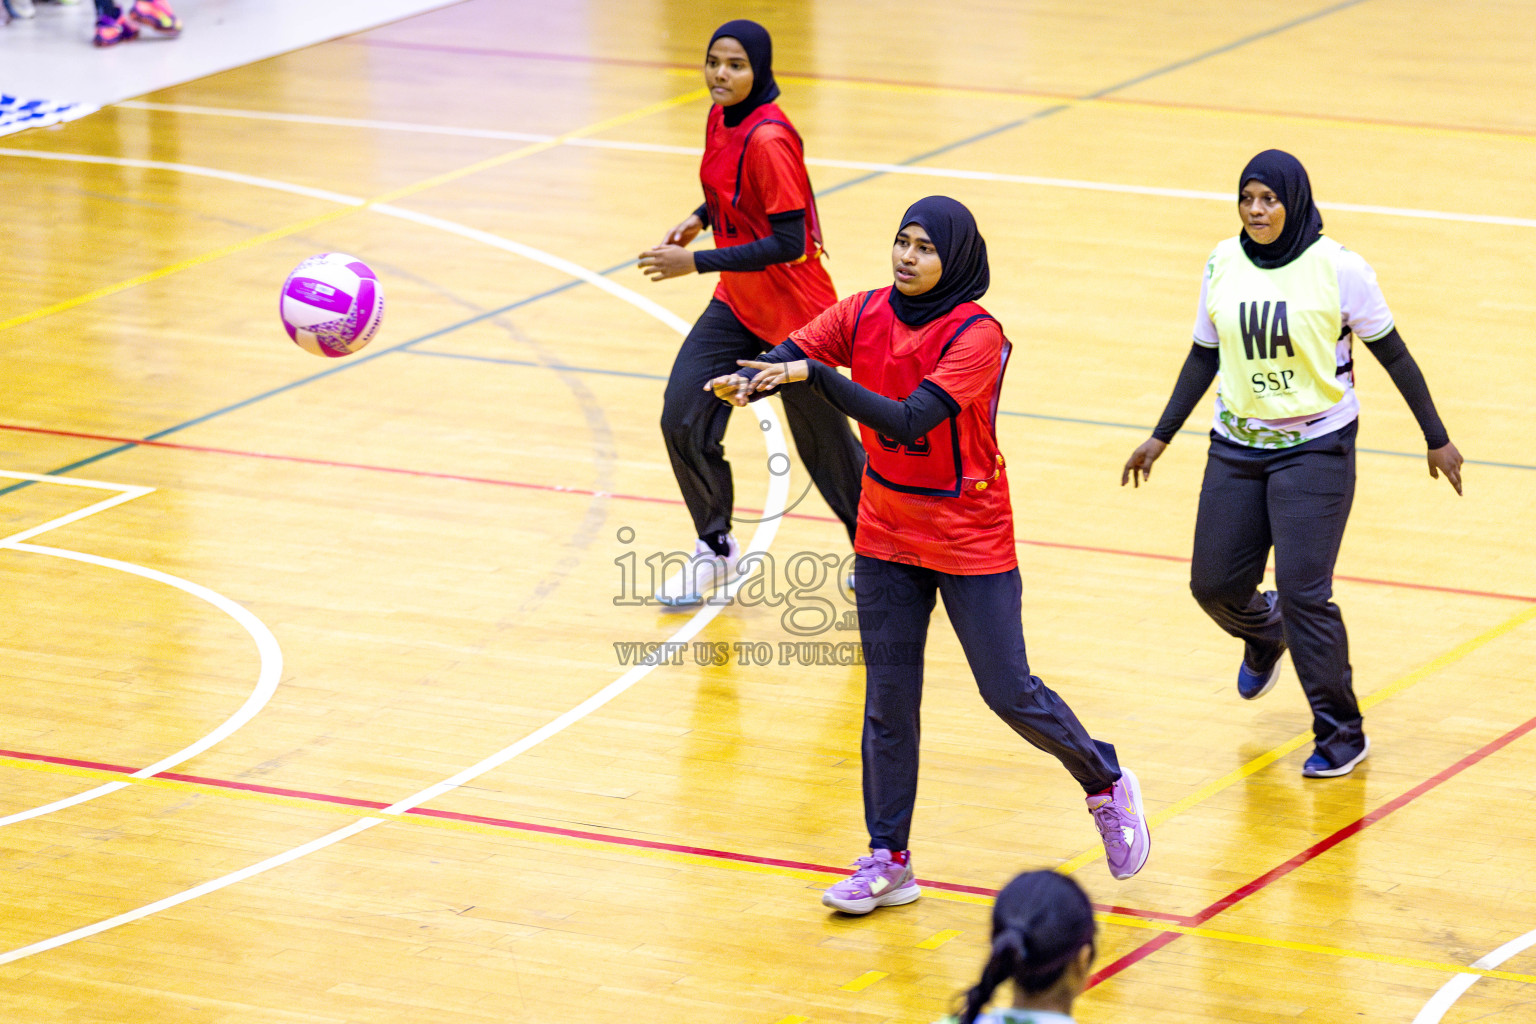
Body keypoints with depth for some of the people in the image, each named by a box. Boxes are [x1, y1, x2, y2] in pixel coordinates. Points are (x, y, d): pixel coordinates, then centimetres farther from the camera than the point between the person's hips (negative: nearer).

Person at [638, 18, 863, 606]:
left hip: (792, 313, -8)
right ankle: (715, 550, 17)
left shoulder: (767, 140, -26)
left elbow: (788, 243, -26)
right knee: (683, 420, -2)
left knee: (821, 437, 6)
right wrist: (698, 220, 0)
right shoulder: (721, 119, 0)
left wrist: (695, 263, -24)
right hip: (736, 304, 8)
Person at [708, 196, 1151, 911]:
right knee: (887, 698, 6)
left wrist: (816, 375, -39)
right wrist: (747, 381, -36)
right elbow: (792, 353, -13)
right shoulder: (865, 314, -3)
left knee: (1009, 692, -1)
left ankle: (1107, 785, 24)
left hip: (970, 539, -5)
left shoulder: (977, 336, -21)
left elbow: (908, 421, -30)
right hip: (886, 536, 5)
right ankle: (888, 860, 14)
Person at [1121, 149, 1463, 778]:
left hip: (1316, 448, -5)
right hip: (1237, 445, 5)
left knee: (1304, 594, -12)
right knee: (1213, 584, 7)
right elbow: (1204, 356, 11)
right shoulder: (1224, 265, 0)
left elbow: (1392, 354, -4)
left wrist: (1436, 439, -1)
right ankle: (1265, 635, 44)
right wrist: (1161, 437, 12)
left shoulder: (1337, 268, -13)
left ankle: (1342, 732, 5)